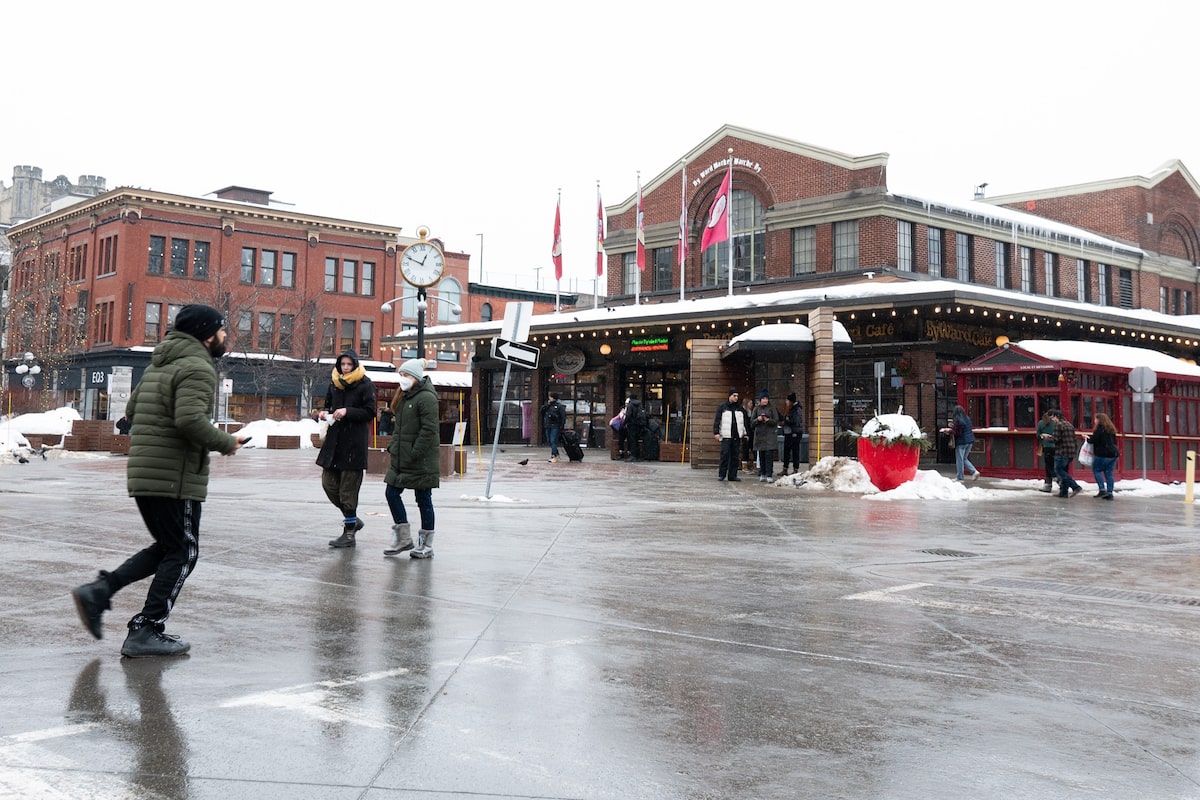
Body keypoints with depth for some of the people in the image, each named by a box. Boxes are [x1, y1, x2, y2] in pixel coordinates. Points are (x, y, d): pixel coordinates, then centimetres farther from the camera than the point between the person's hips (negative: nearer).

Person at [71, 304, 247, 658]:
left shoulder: (159, 364, 17)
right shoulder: (198, 368, -13)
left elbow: (131, 409, 22)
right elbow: (191, 419, -26)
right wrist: (225, 443, -13)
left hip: (142, 472, 9)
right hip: (176, 478, -9)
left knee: (166, 548, 20)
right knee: (182, 553, 2)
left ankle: (98, 591, 9)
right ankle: (146, 632, 3)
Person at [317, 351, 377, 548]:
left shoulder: (365, 385, -6)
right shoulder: (334, 383, 12)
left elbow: (370, 413, -10)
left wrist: (347, 412, -21)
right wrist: (325, 413, -1)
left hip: (355, 442, -7)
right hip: (334, 439, 7)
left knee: (348, 488, -4)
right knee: (328, 483, 7)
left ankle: (349, 533, 5)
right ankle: (352, 519, 25)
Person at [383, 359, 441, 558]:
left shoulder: (426, 398, -14)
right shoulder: (404, 397, 15)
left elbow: (429, 430, -20)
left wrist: (414, 454, -21)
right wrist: (392, 446, 10)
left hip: (421, 460, -9)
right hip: (401, 458, 9)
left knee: (423, 499, 0)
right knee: (391, 493, 7)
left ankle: (426, 545, 11)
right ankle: (404, 538, 18)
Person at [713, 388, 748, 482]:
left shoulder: (740, 408, 15)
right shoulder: (722, 407, 3)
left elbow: (744, 422, 20)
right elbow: (717, 421, 0)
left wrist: (746, 434, 15)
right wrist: (716, 432, -10)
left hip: (737, 437, 4)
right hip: (726, 436, -4)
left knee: (735, 456, 4)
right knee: (725, 455, -10)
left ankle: (732, 475, 9)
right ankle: (721, 475, -3)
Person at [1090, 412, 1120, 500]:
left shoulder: (1100, 429, -10)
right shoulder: (1111, 429, 16)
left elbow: (1094, 440, -14)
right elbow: (1114, 442, 19)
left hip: (1103, 454, -8)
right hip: (1114, 454, 8)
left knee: (1097, 470, 3)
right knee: (1109, 473, 9)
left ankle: (1102, 490, -8)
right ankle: (1110, 493, 6)